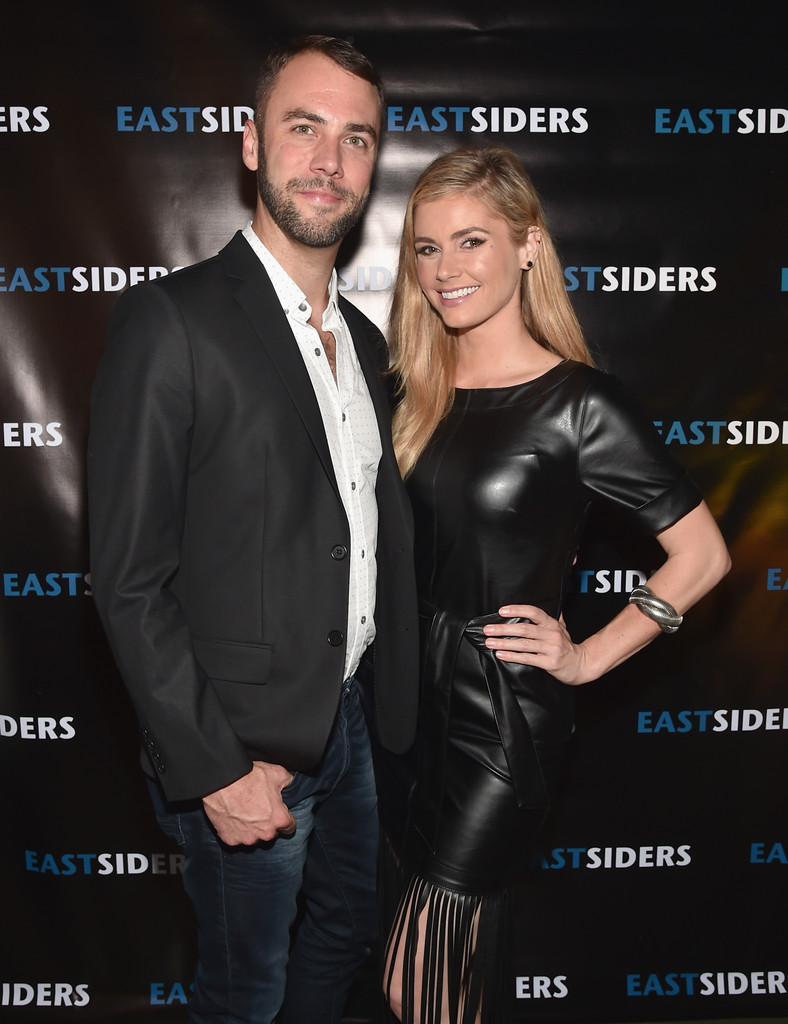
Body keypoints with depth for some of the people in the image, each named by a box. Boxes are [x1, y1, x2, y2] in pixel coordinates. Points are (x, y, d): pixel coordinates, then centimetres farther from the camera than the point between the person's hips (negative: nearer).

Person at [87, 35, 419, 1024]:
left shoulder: (364, 340, 6)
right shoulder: (170, 321, -18)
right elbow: (128, 579, -19)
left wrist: (395, 709, 8)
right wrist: (214, 769, -18)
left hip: (347, 721, 7)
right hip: (242, 750, -7)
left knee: (346, 928, 27)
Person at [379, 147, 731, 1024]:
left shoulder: (577, 401, -13)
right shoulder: (412, 389, 3)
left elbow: (701, 554, -8)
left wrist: (588, 657, -9)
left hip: (504, 718, -5)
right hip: (405, 698, 6)